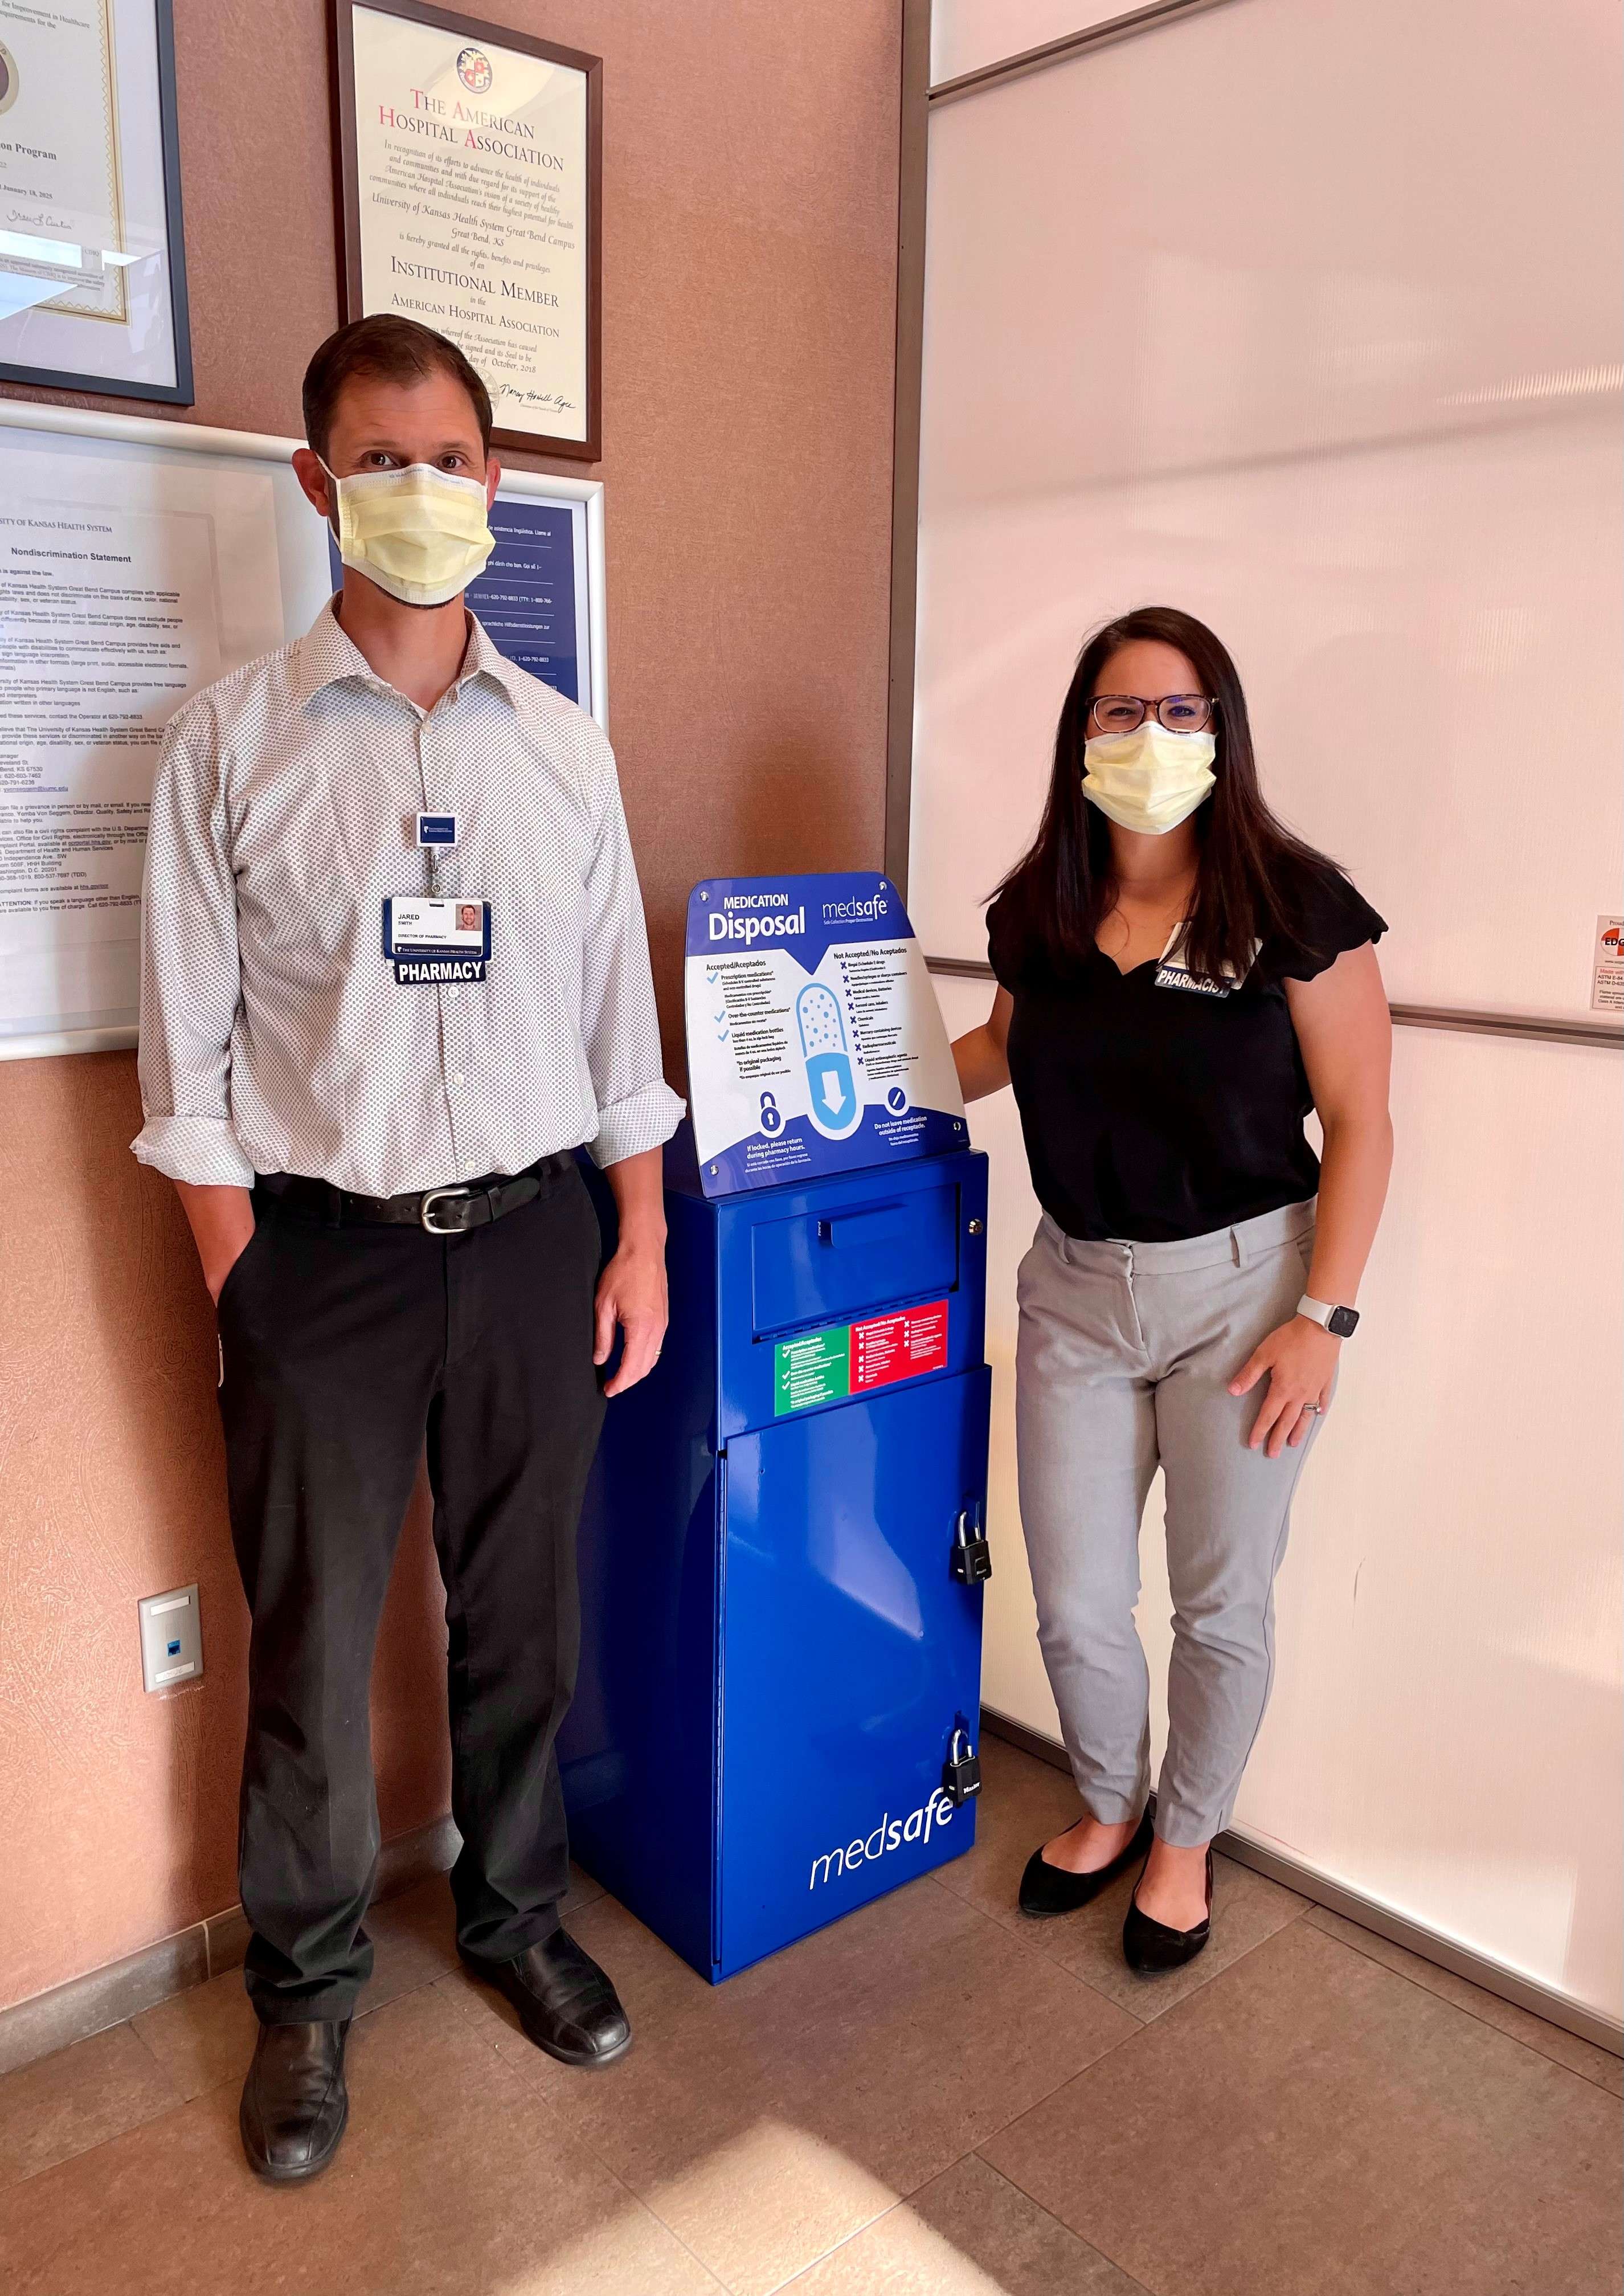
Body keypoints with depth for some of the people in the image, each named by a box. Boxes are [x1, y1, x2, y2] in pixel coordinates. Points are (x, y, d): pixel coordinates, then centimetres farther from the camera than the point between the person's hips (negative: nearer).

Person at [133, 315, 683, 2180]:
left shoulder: (562, 745, 6)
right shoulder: (232, 738, -2)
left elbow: (617, 1009, 8)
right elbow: (188, 1041, -3)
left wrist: (642, 1241, 5)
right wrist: (239, 1278, -7)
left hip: (529, 1237, 3)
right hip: (321, 1249, -2)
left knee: (522, 1617, 15)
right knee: (311, 1642, 10)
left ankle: (516, 1915, 39)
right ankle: (307, 1986, 33)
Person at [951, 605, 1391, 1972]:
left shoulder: (1294, 906, -10)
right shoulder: (1038, 912, 2)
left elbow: (1358, 1120, -8)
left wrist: (1322, 1317, -13)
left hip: (1240, 1285, -3)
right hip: (1076, 1288, 4)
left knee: (1221, 1603, 11)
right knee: (1076, 1606, 9)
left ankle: (1187, 1837, 38)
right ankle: (1111, 1804, 39)